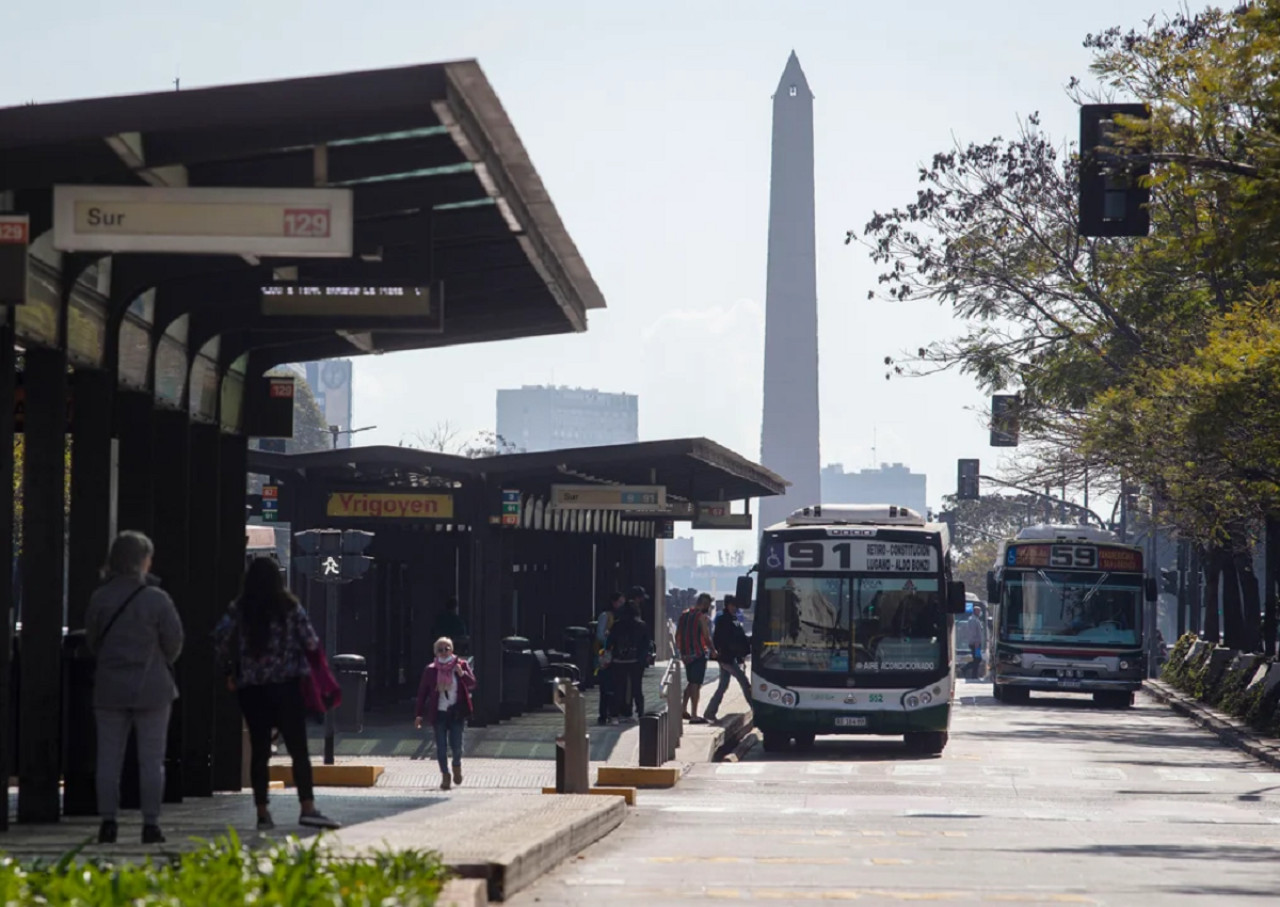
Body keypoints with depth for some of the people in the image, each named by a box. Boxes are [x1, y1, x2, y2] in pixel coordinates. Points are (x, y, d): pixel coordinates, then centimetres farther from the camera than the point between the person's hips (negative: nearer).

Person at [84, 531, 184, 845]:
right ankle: (151, 824, 2)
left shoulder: (100, 598, -1)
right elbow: (174, 642, -3)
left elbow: (91, 640, 8)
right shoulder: (156, 599, -10)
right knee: (151, 760, 3)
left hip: (109, 688, 2)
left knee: (108, 759, 8)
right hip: (151, 688, -2)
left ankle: (108, 822, 5)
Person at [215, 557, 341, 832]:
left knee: (259, 750, 5)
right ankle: (307, 807, -9)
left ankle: (263, 812, 3)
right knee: (298, 749, -1)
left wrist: (231, 670, 4)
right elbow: (310, 642, -6)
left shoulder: (238, 610, 2)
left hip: (250, 688, 2)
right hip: (285, 686, -2)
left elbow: (221, 637, -7)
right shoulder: (289, 608, -2)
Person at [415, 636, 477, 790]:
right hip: (439, 713, 1)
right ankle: (445, 775, 10)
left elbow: (472, 684, -9)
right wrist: (419, 714, 1)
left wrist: (462, 674, -29)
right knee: (441, 747, -2)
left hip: (456, 712, -1)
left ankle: (457, 766, 26)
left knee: (455, 744, -4)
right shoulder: (430, 670, 3)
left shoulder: (461, 665, 1)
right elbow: (422, 692, 6)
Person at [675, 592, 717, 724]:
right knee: (696, 684, -4)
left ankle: (684, 709, 15)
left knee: (691, 682, 21)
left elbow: (677, 635, 12)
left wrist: (680, 650, 21)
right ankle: (694, 716, -4)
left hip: (685, 654, 7)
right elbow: (707, 637, -14)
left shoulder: (684, 614, 9)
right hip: (699, 654, -7)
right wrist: (713, 650, 1)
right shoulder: (702, 617, -12)